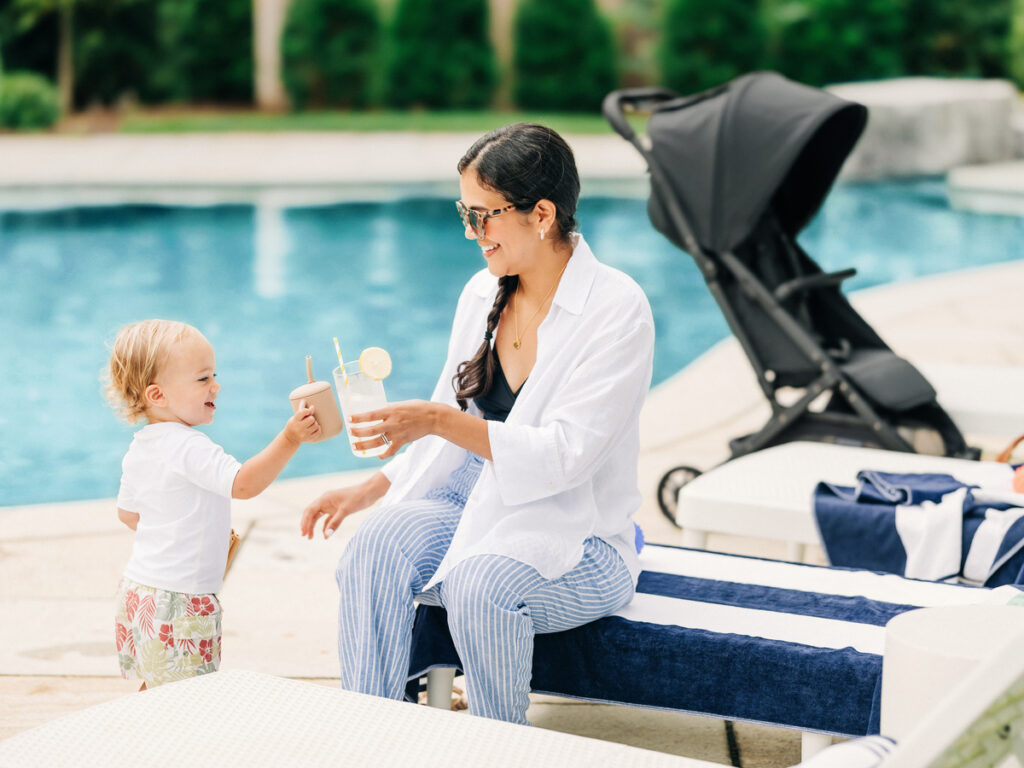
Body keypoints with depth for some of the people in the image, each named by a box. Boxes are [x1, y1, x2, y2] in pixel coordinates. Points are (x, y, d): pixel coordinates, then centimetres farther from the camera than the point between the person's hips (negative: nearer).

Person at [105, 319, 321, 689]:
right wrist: (289, 440, -35)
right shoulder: (190, 447, -21)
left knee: (156, 688, 18)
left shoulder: (139, 450, 9)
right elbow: (243, 484, -32)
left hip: (139, 588, 9)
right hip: (179, 600, -9)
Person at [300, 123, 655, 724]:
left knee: (481, 583, -35)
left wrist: (440, 420, -30)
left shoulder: (617, 309, -15)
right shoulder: (483, 294, 6)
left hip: (576, 537, -6)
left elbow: (565, 455, -22)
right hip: (472, 506, 6)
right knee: (377, 544, -24)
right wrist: (368, 490, 2)